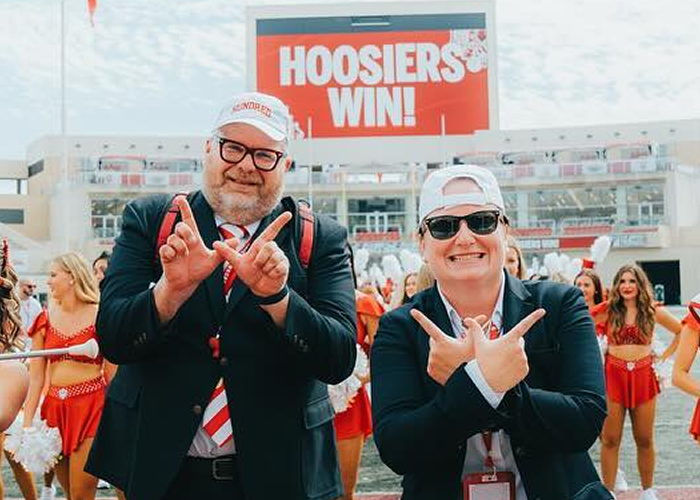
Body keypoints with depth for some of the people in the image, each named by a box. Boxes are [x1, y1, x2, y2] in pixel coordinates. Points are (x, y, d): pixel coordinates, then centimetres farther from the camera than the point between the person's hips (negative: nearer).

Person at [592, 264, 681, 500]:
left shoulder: (653, 311, 3)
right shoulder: (608, 310, 0)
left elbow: (683, 331, 15)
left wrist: (665, 355, 8)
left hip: (643, 376, 1)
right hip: (613, 375, -1)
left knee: (644, 440, 9)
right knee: (610, 439, 1)